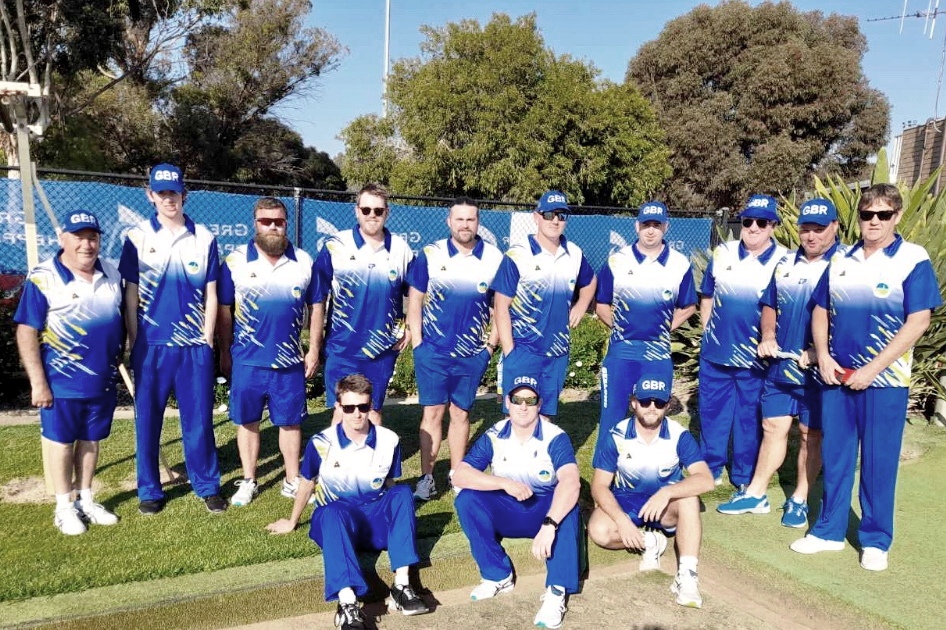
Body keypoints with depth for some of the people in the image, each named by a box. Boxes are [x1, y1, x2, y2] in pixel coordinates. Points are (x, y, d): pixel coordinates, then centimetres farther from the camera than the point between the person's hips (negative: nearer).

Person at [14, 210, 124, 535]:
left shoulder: (112, 275, 4)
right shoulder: (43, 277, -13)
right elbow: (26, 332, -12)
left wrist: (119, 361, 12)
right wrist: (37, 381, -14)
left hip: (103, 380, 5)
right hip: (62, 382, -5)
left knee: (91, 439, 15)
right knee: (61, 440, 9)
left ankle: (86, 500, 30)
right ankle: (64, 507, 23)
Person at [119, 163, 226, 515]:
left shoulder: (203, 238, 2)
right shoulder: (137, 238, 1)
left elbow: (210, 294, 5)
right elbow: (131, 293, 3)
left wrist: (208, 338, 1)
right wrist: (133, 342, 0)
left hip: (195, 346, 0)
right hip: (151, 345, 0)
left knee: (199, 418, 6)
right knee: (147, 420, 9)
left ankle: (207, 485, 19)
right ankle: (149, 490, 23)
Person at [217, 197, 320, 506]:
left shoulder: (304, 261, 2)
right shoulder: (236, 260, -2)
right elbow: (223, 310, 2)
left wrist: (314, 349, 5)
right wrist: (225, 352, 2)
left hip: (290, 361, 1)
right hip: (247, 361, 0)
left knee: (290, 421, 10)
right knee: (247, 421, 11)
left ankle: (293, 481, 24)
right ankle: (248, 481, 27)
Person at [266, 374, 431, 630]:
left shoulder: (389, 440, -4)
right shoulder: (321, 443, -8)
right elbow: (307, 484, 9)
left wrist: (391, 514, 9)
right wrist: (292, 522, 20)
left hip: (376, 518, 2)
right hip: (339, 521, -2)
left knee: (403, 492, -28)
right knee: (332, 511, -37)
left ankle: (401, 585, -31)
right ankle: (348, 604, -51)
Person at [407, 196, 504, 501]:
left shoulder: (495, 258, -1)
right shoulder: (430, 255, -3)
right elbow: (414, 299, 2)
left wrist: (492, 341, 2)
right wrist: (417, 341, -2)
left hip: (473, 353, 1)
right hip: (433, 351, -1)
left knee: (461, 413, 11)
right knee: (433, 413, 3)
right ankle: (427, 477, 13)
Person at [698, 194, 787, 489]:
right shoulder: (722, 253, 3)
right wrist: (708, 332, 8)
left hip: (755, 358, -2)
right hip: (715, 352, 2)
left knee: (749, 418, 10)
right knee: (711, 411, 12)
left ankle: (744, 478, 25)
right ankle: (710, 468, 29)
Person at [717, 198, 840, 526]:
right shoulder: (785, 264, 10)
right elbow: (769, 306, 18)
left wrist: (820, 351, -21)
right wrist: (768, 337, 1)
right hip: (779, 364, 5)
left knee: (811, 433, 8)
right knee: (773, 427, 12)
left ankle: (799, 500, 22)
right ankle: (756, 493, 21)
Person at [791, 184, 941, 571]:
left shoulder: (914, 261, -7)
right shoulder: (841, 261, 7)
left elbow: (917, 322, -12)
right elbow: (820, 311, 12)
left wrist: (871, 369, -16)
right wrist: (823, 356, -4)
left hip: (884, 381, -4)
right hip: (837, 377, 4)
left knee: (878, 463, 6)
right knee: (835, 456, 12)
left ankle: (875, 540, 21)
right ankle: (829, 531, 25)